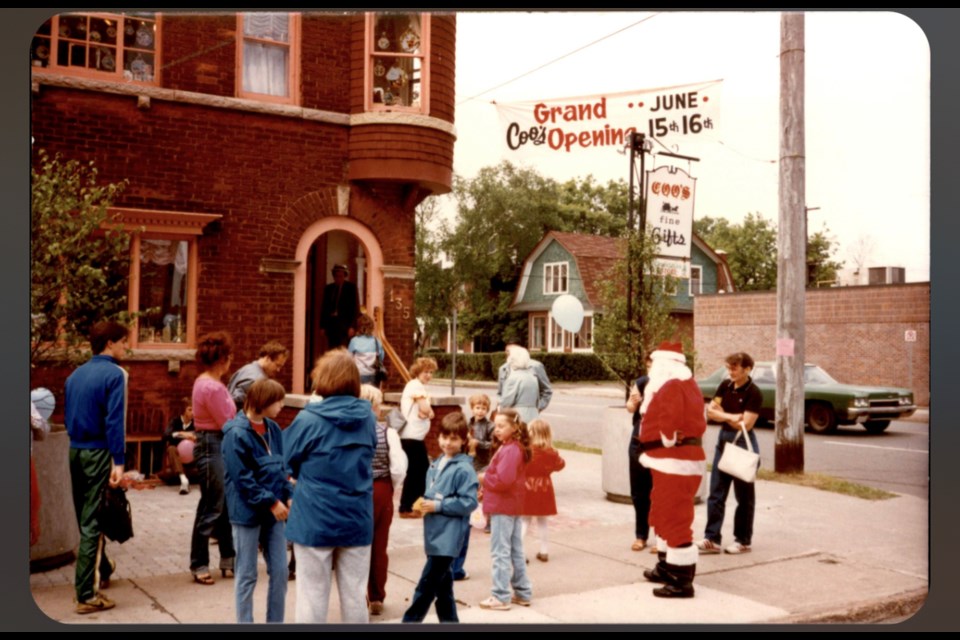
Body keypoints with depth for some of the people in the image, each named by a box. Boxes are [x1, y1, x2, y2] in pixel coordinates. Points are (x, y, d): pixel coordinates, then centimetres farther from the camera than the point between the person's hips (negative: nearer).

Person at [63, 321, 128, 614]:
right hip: (98, 452, -7)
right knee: (93, 522, -3)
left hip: (75, 451, 7)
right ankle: (86, 594, -1)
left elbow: (68, 416, 15)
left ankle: (102, 569, 40)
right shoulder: (114, 373, -11)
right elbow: (114, 420, -18)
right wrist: (118, 461, -20)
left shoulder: (75, 375, 12)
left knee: (85, 518, 19)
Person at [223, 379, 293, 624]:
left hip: (273, 510, 7)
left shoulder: (273, 429, 7)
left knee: (280, 571, 9)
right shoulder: (237, 434, -15)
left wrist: (289, 496, -1)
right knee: (247, 576, 6)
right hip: (248, 512, -6)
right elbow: (242, 478, -18)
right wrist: (271, 502, -18)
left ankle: (276, 622, 22)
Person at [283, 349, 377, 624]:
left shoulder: (308, 420, -13)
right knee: (355, 595, 12)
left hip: (315, 520, -3)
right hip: (357, 519, 3)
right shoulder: (368, 418, 0)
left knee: (313, 596, 7)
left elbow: (287, 460, -1)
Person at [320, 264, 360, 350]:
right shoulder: (328, 288, 12)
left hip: (344, 323, -4)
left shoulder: (351, 287, 1)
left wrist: (352, 326, -9)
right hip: (330, 323, 4)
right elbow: (324, 307, 15)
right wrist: (322, 326, 10)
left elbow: (355, 307, -2)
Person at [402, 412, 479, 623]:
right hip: (435, 533, 8)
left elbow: (469, 502, -18)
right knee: (441, 582, 16)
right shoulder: (436, 465, 12)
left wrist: (438, 506, -18)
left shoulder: (464, 469, -13)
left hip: (448, 536, -8)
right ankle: (449, 619, 28)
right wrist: (425, 504, 4)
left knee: (427, 584, -5)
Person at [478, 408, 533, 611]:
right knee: (516, 552, 16)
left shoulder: (509, 450, -19)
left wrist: (484, 479, -13)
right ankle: (523, 593, 25)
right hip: (514, 506, 10)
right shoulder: (516, 448, 12)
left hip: (503, 507, -10)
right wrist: (488, 480, 2)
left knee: (500, 553, -2)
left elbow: (503, 480, -28)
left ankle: (501, 597, 3)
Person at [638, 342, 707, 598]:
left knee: (675, 519, -7)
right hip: (675, 460, 11)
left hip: (674, 461, -11)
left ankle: (682, 581, -2)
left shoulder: (671, 387, -17)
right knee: (663, 515, 22)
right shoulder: (686, 384, 17)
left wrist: (667, 443, -10)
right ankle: (667, 567, 35)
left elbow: (669, 424, -25)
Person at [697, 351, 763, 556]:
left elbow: (745, 425, -19)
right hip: (723, 440, 6)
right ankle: (712, 539, 8)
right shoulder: (725, 386, 4)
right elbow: (710, 410, 1)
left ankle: (743, 540, 17)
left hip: (743, 444, -6)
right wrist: (730, 417, -15)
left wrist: (722, 415, -10)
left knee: (744, 496, 7)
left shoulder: (754, 393, -14)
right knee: (716, 493, 4)